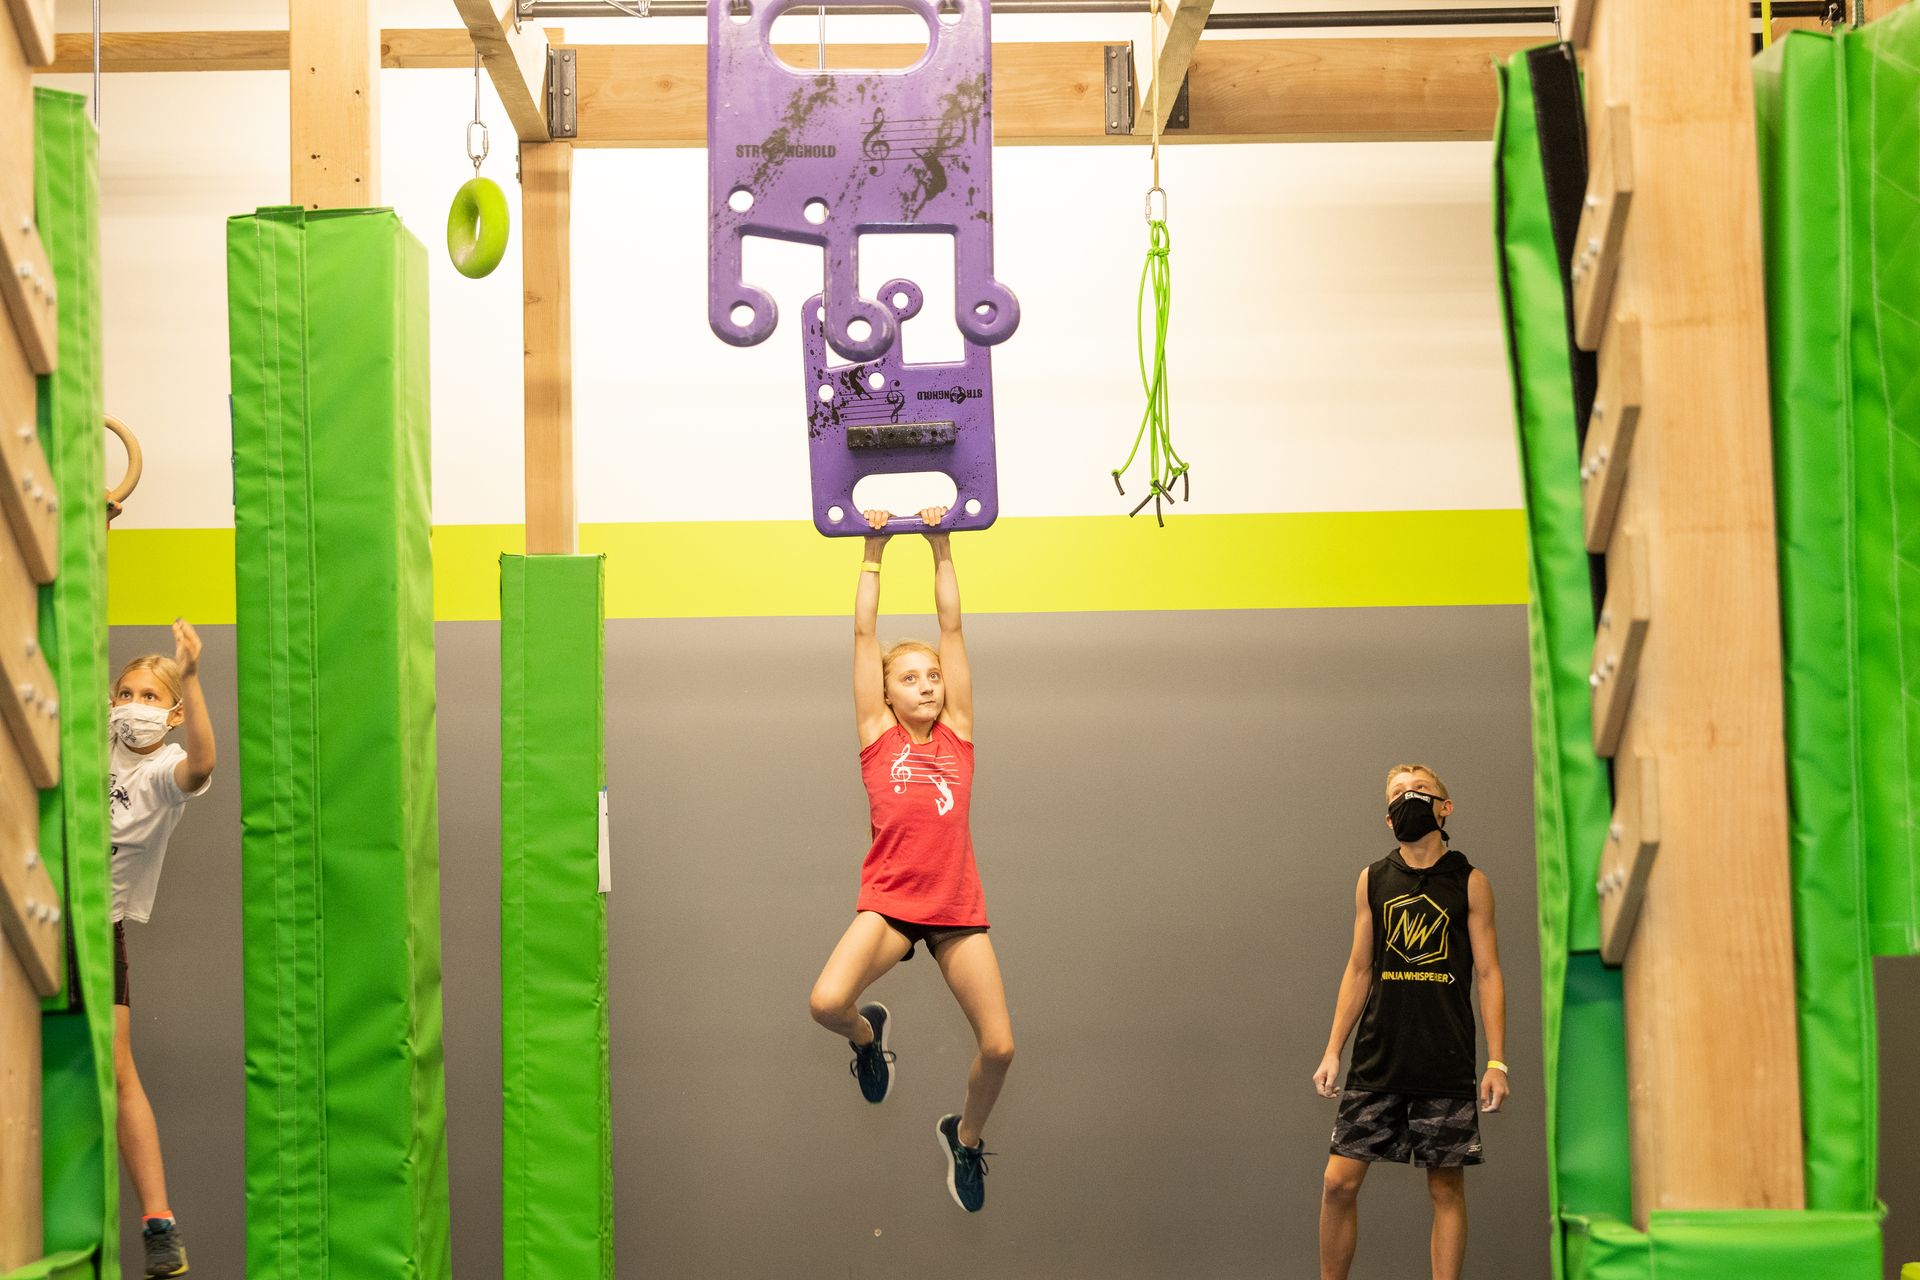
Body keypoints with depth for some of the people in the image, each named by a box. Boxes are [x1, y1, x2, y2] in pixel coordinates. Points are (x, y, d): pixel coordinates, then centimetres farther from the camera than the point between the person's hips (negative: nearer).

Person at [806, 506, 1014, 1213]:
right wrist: (873, 554, 6)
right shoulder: (878, 736, 4)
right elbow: (865, 633, 4)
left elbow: (952, 628, 7)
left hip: (957, 908, 2)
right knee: (826, 1003, -25)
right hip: (889, 903, -2)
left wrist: (941, 550, 8)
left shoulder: (957, 734, 7)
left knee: (999, 1046, -4)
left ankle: (965, 1135, 30)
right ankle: (868, 1033, 14)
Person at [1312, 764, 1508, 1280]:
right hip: (1377, 1059, 2)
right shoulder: (1373, 881, 10)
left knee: (1447, 1188, 1)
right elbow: (1358, 970, 14)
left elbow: (1488, 974, 2)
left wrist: (1497, 1062, -5)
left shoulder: (1469, 883, 4)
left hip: (1446, 1065, -2)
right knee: (1339, 1180, -4)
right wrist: (1333, 1050, 7)